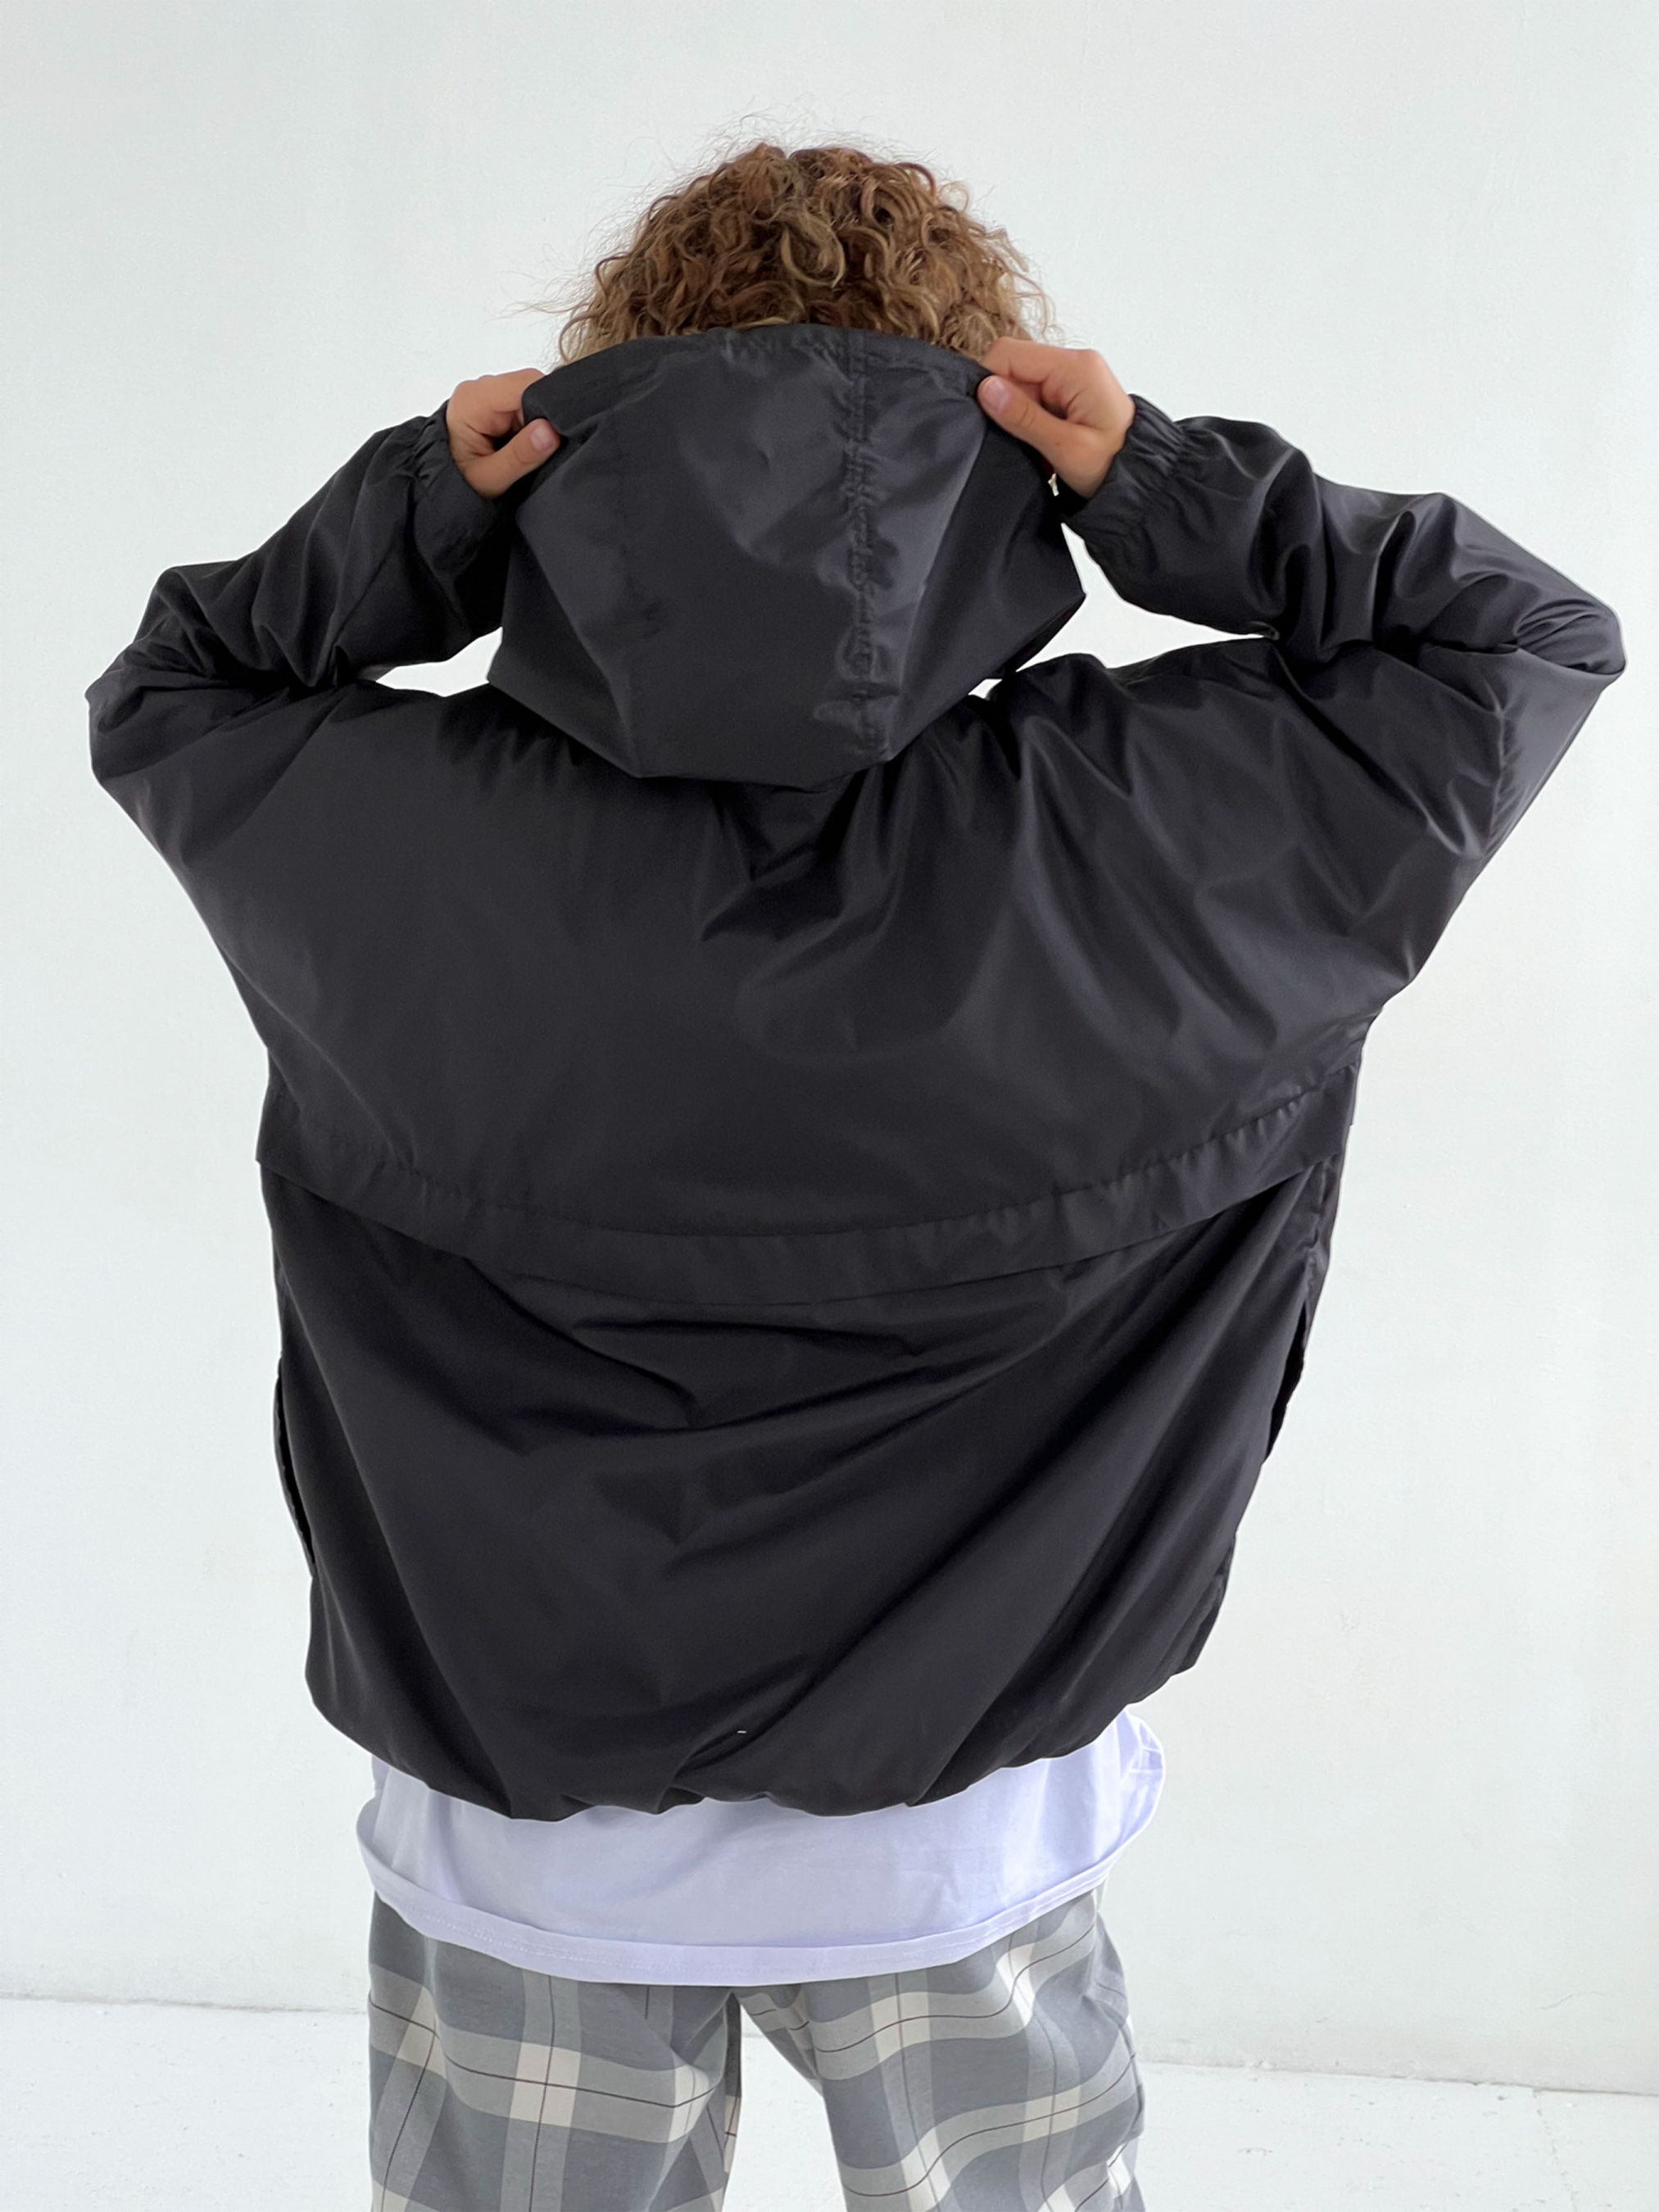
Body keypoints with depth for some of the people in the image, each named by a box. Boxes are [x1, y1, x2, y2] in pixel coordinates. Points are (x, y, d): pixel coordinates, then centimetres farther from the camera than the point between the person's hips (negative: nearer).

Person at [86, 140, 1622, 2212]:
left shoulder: (415, 848, -19)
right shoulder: (1131, 837, -20)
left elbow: (154, 697, 5)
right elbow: (1541, 635, -4)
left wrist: (405, 519, -11)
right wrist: (1180, 495, -14)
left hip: (525, 1835, 1)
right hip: (957, 1840, 0)